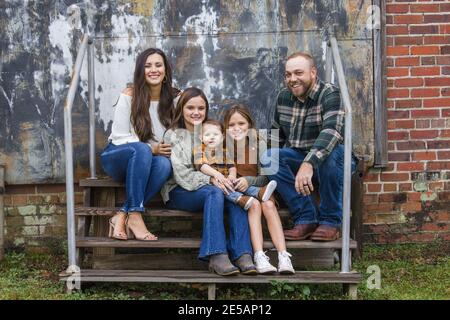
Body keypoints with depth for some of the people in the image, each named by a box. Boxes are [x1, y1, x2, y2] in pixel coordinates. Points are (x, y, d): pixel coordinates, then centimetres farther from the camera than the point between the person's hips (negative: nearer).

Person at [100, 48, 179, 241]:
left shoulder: (174, 99, -1)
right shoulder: (129, 96, -11)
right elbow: (119, 138, -11)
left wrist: (167, 149, -17)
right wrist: (151, 149, -23)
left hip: (143, 164, 3)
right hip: (117, 158, -3)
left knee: (165, 164, -32)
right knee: (140, 149, -36)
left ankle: (121, 216, -29)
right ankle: (135, 216, -34)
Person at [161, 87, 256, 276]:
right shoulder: (173, 135, 1)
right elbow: (181, 174, -11)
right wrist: (210, 180, -25)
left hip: (209, 189, 4)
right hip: (178, 192, -4)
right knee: (214, 192, -35)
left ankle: (242, 255, -37)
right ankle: (217, 256, -42)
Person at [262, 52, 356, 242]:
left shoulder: (330, 94, -17)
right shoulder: (283, 97, 3)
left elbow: (331, 131, -35)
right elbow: (277, 134, 17)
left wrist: (309, 163, -49)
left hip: (332, 161, -5)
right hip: (298, 159, 5)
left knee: (330, 153, -38)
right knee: (269, 157, -21)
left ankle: (330, 221, -20)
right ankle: (306, 219, -18)